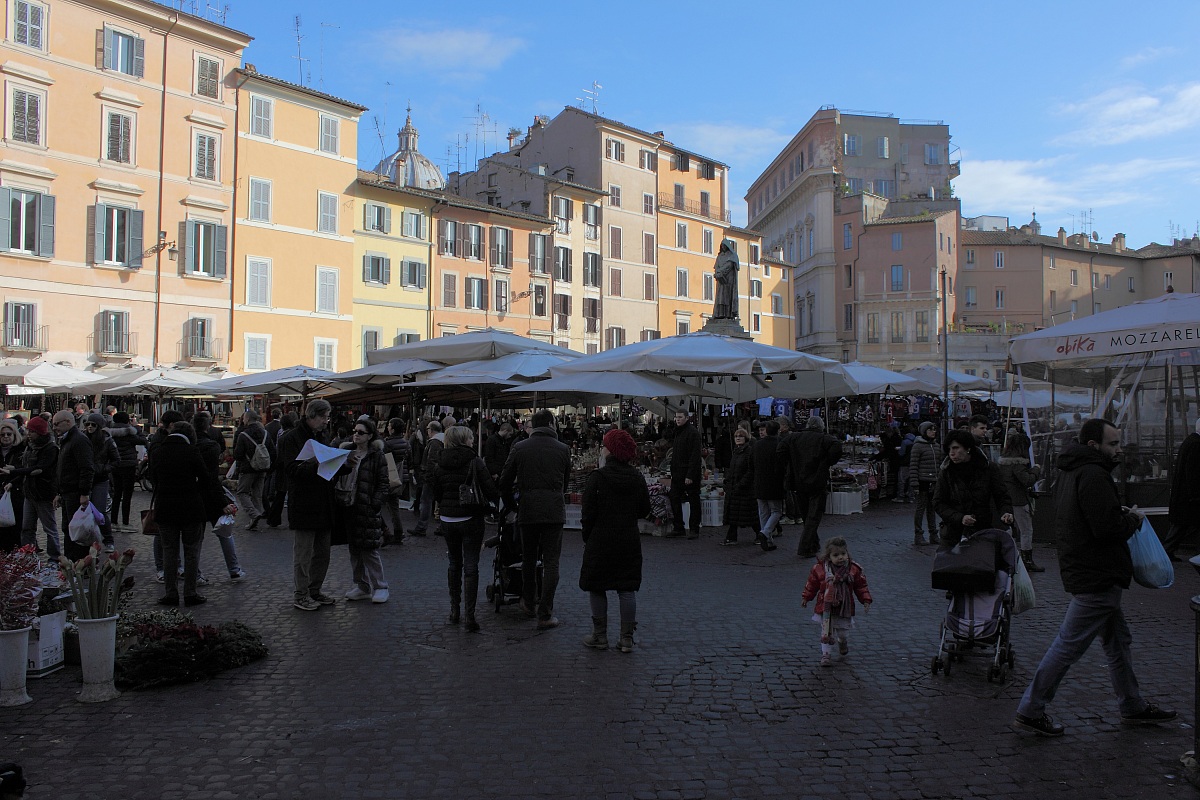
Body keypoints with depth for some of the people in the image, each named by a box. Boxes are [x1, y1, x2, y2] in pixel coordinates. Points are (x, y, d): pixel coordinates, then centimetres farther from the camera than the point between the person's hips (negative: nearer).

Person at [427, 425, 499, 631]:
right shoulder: (475, 462, -12)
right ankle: (469, 615, -4)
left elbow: (434, 492, 5)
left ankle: (454, 610, 25)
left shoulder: (439, 465, 0)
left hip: (448, 520, 4)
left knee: (454, 564, 18)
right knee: (471, 566, 0)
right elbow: (491, 491, -14)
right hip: (471, 519, -4)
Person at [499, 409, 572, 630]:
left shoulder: (519, 448, 2)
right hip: (554, 512, -1)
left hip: (528, 511, 1)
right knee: (551, 563, 2)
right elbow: (565, 482, 11)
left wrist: (511, 506, 18)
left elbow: (505, 482, 4)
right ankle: (545, 615, 1)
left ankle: (528, 602, 32)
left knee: (528, 559, 19)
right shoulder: (563, 449, 2)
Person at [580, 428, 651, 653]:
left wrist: (586, 538, 2)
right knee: (627, 588, 8)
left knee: (597, 588, 9)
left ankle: (600, 636, 14)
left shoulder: (597, 477, -12)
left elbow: (588, 512, -10)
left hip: (600, 541, -4)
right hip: (629, 542, 4)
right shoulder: (638, 478, 1)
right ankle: (627, 638, 10)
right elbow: (644, 510, 8)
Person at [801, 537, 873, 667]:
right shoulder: (820, 569, -10)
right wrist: (806, 598, 7)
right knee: (827, 633, -1)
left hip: (845, 608, 1)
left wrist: (866, 601, -3)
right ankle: (826, 654, 13)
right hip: (826, 609, -1)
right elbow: (811, 584, 3)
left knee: (843, 632, 14)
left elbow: (861, 586, 2)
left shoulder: (854, 570, -7)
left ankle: (842, 642, 48)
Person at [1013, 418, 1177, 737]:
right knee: (1069, 645, -4)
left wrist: (1122, 515, 7)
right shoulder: (1093, 475, -20)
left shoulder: (1070, 472, 12)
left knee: (1117, 639, 22)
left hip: (1089, 574, 11)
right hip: (1096, 577, -11)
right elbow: (1109, 528, -26)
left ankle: (1133, 707, 36)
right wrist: (1134, 520, -6)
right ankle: (1030, 711, 2)